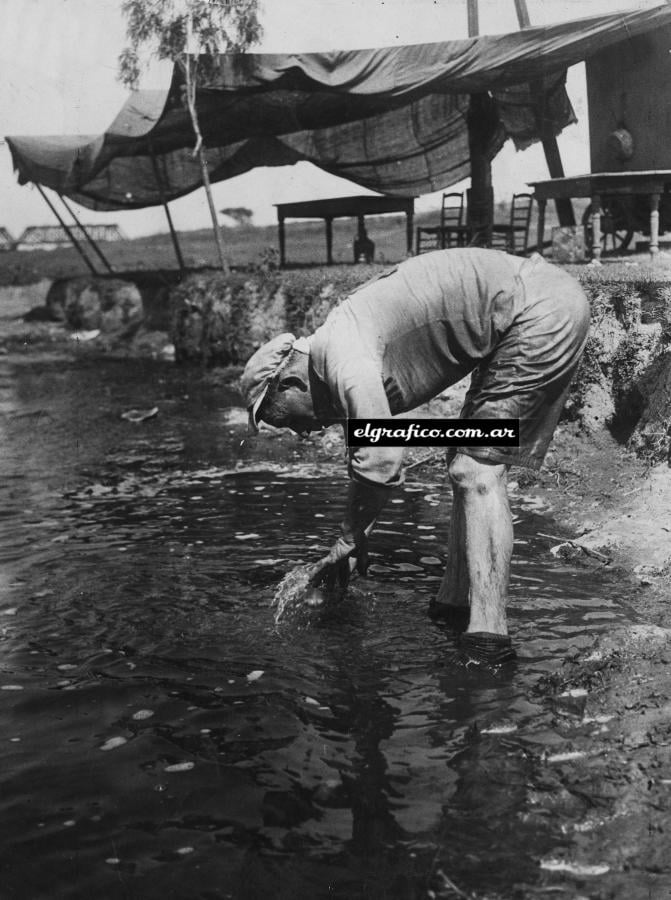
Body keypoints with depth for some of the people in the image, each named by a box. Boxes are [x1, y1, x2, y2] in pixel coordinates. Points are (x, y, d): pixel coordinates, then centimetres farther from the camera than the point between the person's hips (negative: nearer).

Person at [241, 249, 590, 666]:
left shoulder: (342, 359, -17)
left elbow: (382, 462, -24)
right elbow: (368, 453, 24)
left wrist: (350, 538, -8)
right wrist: (357, 537, 25)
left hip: (541, 312, -10)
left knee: (477, 470, -10)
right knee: (472, 463, 13)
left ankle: (489, 634, -10)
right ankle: (458, 603, 19)